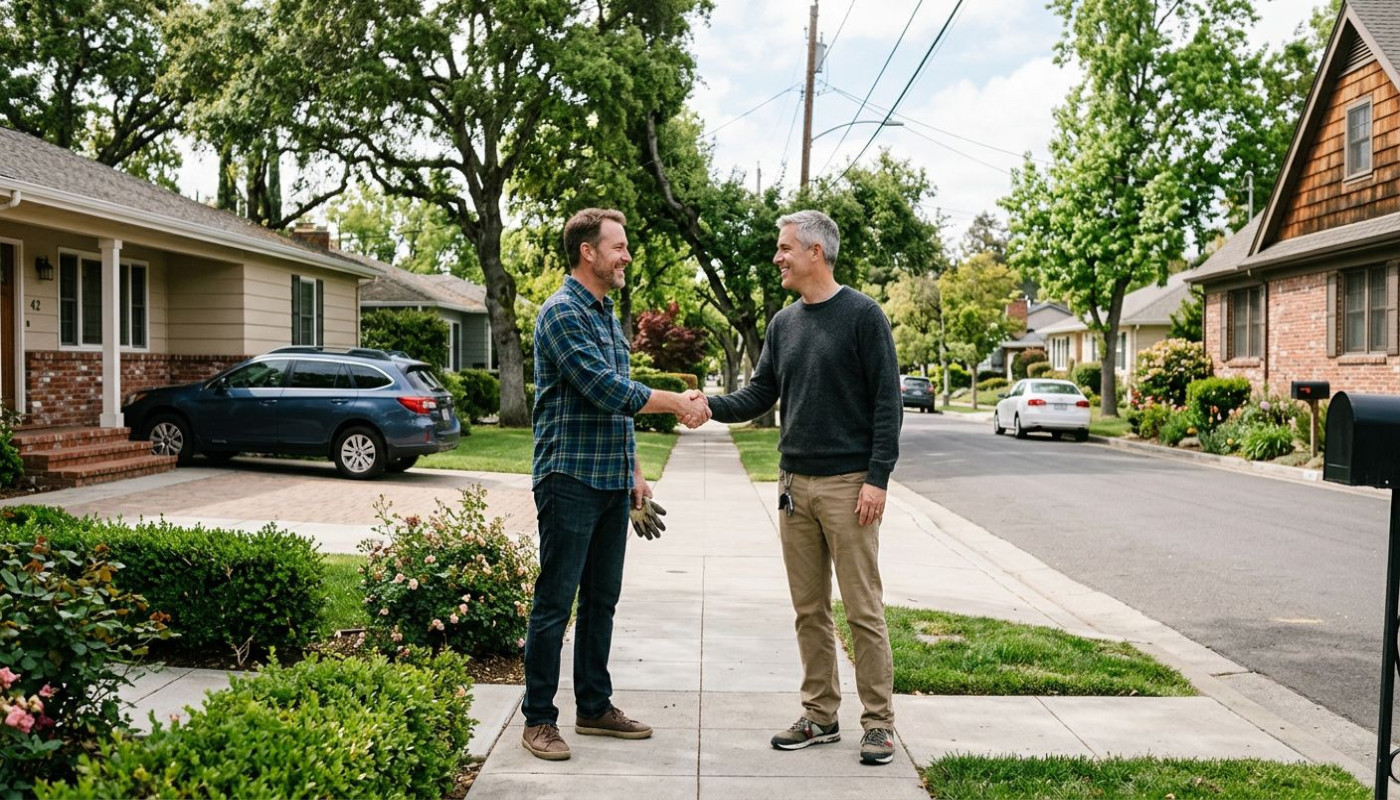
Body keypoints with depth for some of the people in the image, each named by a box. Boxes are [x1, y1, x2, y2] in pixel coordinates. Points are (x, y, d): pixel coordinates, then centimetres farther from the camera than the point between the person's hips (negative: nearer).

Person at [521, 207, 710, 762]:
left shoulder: (607, 314, 17)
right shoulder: (562, 313, -12)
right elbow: (605, 389, -21)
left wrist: (634, 468, 18)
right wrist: (677, 403, -12)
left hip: (612, 483, 9)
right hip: (570, 480, -9)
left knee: (601, 599, 14)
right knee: (555, 603, -2)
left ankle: (595, 707, 25)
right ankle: (538, 719, 9)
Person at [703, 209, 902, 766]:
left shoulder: (862, 315, -6)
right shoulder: (783, 323, 13)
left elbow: (888, 402, -8)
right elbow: (759, 396, 12)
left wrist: (877, 478, -14)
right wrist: (712, 406, -7)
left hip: (848, 486, -6)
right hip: (795, 484, 6)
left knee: (862, 609, -1)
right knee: (809, 610, 11)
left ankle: (878, 721, 11)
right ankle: (820, 715, 22)